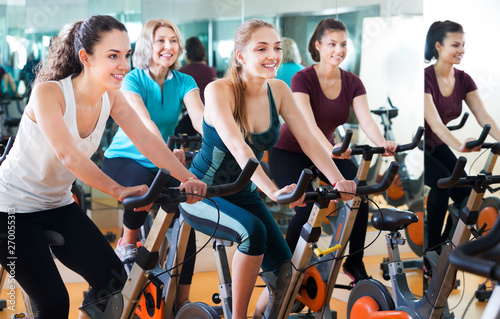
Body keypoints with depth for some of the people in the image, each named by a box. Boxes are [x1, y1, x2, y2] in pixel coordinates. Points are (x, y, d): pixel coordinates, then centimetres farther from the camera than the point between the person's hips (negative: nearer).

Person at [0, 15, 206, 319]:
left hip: (57, 206, 7)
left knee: (112, 277, -3)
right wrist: (118, 190, -47)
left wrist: (187, 177, -27)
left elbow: (145, 138, -13)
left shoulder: (110, 96, -5)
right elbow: (68, 155, -36)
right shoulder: (48, 92, -25)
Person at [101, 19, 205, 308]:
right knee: (142, 185, -37)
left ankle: (182, 301, -4)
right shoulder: (133, 80, -13)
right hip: (124, 158, -3)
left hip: (160, 163, 4)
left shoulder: (184, 82, -3)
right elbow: (144, 121, -31)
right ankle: (128, 241, -6)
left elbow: (201, 118, -21)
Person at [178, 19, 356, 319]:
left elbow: (308, 140, -11)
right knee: (253, 230, -34)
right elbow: (238, 148, -36)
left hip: (244, 195, 6)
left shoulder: (279, 90, -5)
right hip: (202, 195, -5)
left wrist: (339, 180, -27)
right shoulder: (219, 91, -22)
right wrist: (273, 191, -50)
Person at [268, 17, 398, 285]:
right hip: (289, 153, -4)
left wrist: (381, 143, -43)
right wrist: (330, 149, -54)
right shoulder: (303, 79, -21)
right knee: (307, 208, -23)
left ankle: (355, 264, 0)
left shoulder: (352, 83, -7)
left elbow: (366, 120, -21)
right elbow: (308, 124, -35)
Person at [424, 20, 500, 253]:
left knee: (466, 191, -11)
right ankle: (431, 247, -12)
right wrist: (459, 145, -51)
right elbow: (434, 122, -35)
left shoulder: (463, 80, -5)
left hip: (436, 145, 6)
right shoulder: (425, 78, -24)